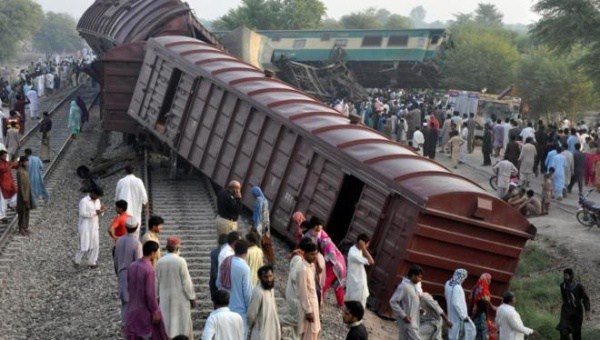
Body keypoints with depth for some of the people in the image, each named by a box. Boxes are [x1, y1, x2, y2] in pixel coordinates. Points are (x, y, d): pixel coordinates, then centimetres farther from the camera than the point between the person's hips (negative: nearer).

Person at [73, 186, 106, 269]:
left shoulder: (97, 200, 6)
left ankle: (92, 262, 19)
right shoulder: (84, 201, -16)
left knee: (95, 245, 7)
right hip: (85, 227, -7)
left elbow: (99, 212, 12)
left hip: (94, 227, 7)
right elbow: (82, 213, -24)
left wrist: (102, 210, -12)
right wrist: (95, 212, -28)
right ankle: (76, 260, 18)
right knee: (84, 246, -2)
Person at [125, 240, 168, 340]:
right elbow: (150, 293, -21)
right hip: (147, 310, -6)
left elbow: (129, 288, 10)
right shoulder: (149, 269, -21)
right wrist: (155, 311, -14)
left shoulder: (132, 266, 0)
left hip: (133, 309, 6)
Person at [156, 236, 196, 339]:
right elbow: (186, 282, -12)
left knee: (167, 323, 9)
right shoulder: (180, 261, -15)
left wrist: (158, 297, 14)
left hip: (165, 298, 3)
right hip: (180, 298, -3)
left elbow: (157, 282, 2)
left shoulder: (160, 262, -4)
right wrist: (192, 298, -3)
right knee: (182, 323, 5)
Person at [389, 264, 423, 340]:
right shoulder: (404, 286, -17)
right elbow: (393, 302, -19)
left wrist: (419, 308, 5)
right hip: (407, 322, -9)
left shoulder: (414, 286, 11)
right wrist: (403, 316, -21)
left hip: (413, 321, 9)